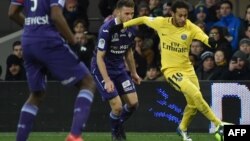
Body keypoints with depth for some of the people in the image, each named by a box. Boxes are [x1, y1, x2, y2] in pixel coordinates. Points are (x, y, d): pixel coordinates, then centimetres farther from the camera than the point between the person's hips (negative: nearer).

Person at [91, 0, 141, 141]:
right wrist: (107, 80, -28)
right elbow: (100, 57, -22)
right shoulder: (107, 29, -25)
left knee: (133, 103, -3)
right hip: (102, 69, -6)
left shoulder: (131, 29, -5)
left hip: (119, 68, 6)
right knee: (117, 106, -14)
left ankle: (120, 124, 27)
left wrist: (133, 73, 18)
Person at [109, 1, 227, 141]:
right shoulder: (161, 23, -10)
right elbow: (143, 19, 7)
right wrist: (122, 25, 6)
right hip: (171, 70, -3)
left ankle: (183, 129, 39)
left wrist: (211, 41, -53)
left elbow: (204, 37, -30)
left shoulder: (191, 28, -11)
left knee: (193, 104, 10)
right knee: (196, 95, -22)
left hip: (187, 69, 4)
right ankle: (218, 124, -12)